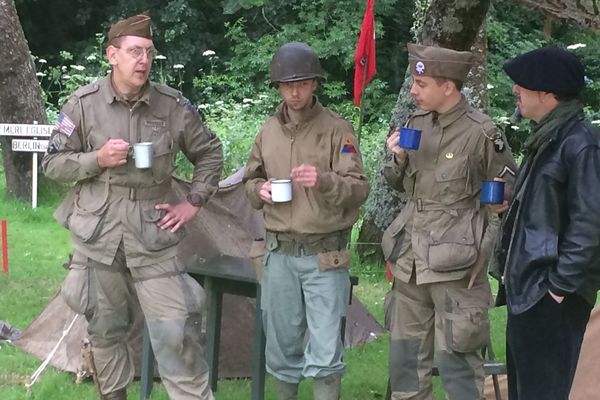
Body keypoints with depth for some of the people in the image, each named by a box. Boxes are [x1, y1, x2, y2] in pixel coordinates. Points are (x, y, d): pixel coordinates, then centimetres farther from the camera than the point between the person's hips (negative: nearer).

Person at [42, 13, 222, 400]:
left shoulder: (172, 105, -4)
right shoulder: (84, 104, -6)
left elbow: (210, 153, 12)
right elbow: (53, 163, 1)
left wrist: (193, 202, 4)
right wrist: (97, 160, -15)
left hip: (152, 236, 0)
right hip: (98, 235, 0)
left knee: (175, 331, -5)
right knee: (105, 329, 13)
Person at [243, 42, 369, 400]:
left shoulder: (337, 129, -6)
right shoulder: (269, 131, 8)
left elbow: (359, 189, -10)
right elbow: (251, 180, 20)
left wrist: (324, 181, -29)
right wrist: (260, 190, -3)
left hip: (325, 255, -4)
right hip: (280, 253, 4)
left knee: (326, 354, -5)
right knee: (282, 346, 13)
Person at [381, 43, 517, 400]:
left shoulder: (480, 133, -13)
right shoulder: (418, 123, 6)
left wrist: (484, 249, -9)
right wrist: (398, 159, -3)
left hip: (454, 262, -7)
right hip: (411, 259, 7)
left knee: (455, 357, -3)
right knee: (405, 354, 15)